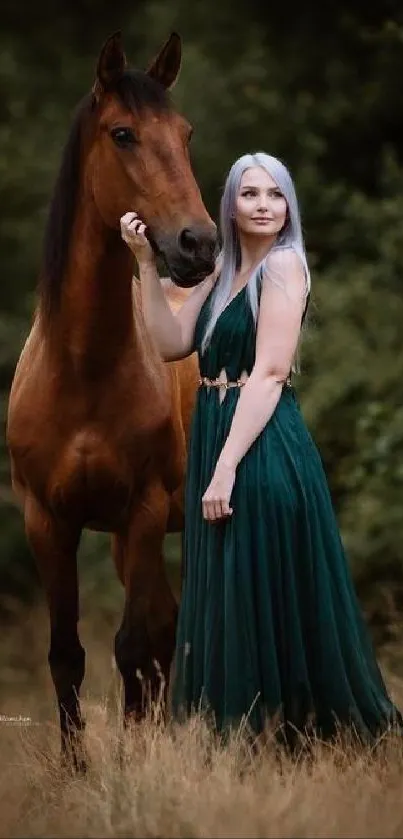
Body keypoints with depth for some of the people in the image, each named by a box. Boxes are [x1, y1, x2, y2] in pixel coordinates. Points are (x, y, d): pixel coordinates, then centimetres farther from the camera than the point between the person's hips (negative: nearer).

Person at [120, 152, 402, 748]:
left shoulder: (283, 263, -10)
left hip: (263, 449, -9)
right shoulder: (224, 272, 14)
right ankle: (242, 730, 22)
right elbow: (173, 343, 10)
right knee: (226, 594, 13)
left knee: (265, 595, -3)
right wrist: (147, 264, 2)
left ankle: (286, 729, 5)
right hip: (217, 440, 9)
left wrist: (227, 468, -22)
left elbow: (270, 373, -17)